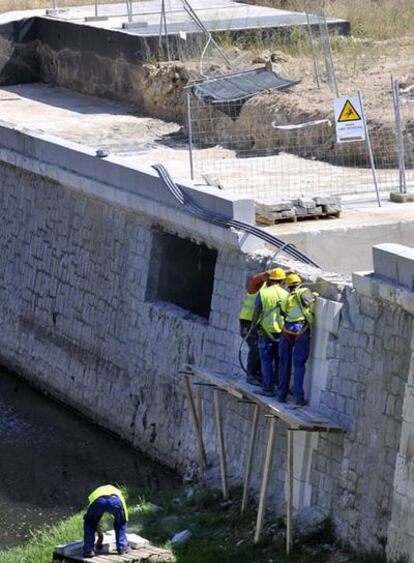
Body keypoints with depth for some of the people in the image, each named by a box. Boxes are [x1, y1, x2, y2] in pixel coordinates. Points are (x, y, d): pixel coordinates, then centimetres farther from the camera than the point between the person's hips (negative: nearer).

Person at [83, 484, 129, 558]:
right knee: (121, 524, 30)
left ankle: (88, 550, 18)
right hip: (115, 500, 0)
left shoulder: (94, 493, 45)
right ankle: (122, 548, 26)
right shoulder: (117, 492, 45)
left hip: (97, 500, 0)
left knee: (89, 524, 26)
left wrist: (100, 536, 60)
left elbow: (96, 520, 49)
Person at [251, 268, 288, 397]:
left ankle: (268, 388, 0)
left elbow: (256, 312, -4)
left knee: (266, 360, 3)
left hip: (266, 330, -2)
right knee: (280, 360, 13)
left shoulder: (263, 293, -5)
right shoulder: (285, 294, -1)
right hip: (282, 330, 2)